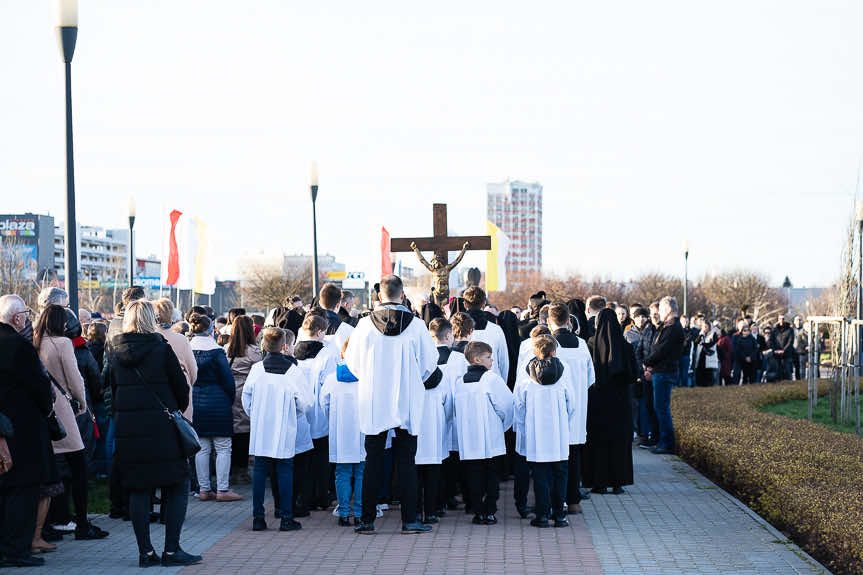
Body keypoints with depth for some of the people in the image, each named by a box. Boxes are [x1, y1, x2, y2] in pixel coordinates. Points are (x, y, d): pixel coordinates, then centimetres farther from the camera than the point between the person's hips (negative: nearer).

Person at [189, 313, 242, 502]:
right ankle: (223, 490, -1)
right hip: (217, 404, -5)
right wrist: (231, 400, 5)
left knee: (202, 448, 9)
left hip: (195, 402, 5)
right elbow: (227, 379, -9)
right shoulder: (216, 352, -10)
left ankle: (204, 489, 11)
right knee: (223, 448, 1)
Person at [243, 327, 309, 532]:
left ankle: (258, 517, 8)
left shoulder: (256, 369, -2)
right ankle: (286, 518, 4)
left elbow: (246, 398, 5)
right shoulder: (293, 371, -9)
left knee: (259, 471, 8)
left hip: (260, 431, 3)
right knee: (285, 471, 4)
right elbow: (305, 403, -7)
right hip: (284, 431, -2)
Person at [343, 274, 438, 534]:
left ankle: (367, 520, 9)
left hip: (373, 403, 1)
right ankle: (409, 520, 5)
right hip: (407, 403, -1)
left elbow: (352, 361, 3)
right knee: (406, 461, 5)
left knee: (373, 460, 8)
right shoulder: (416, 325, -7)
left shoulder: (365, 324, -5)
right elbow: (430, 360, 1)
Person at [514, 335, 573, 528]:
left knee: (541, 475, 5)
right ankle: (559, 515, 10)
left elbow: (519, 410, 2)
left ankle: (542, 515, 4)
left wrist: (526, 431, 15)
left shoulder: (526, 382, -4)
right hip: (560, 439, 0)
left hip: (536, 439, 0)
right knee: (560, 474, 9)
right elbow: (571, 407, 5)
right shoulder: (562, 378, -3)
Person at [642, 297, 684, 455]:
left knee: (662, 408, -8)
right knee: (660, 408, 13)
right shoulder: (666, 327, 17)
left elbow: (662, 350, -19)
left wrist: (647, 362, -5)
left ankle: (667, 444, -5)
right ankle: (664, 442, 18)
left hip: (664, 373, -10)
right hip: (659, 372, 10)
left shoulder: (673, 328, -15)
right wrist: (651, 367, 6)